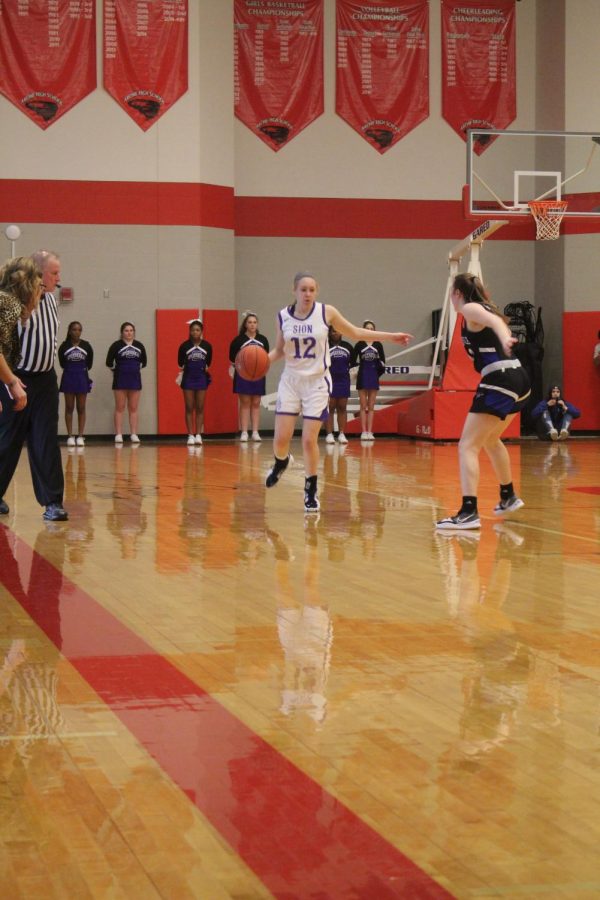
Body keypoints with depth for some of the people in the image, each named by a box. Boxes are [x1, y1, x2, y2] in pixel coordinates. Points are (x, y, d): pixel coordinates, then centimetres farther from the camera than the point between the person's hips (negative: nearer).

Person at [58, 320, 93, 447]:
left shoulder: (86, 345, -2)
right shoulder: (64, 346, -5)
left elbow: (89, 363, 6)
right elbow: (62, 362, 3)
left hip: (82, 377, 1)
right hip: (68, 377, -1)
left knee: (81, 408, 4)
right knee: (69, 408, 4)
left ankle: (80, 436, 7)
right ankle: (70, 436, 6)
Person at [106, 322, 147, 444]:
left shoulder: (139, 346, 6)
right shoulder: (116, 345, -5)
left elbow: (144, 361, 16)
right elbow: (109, 362, -4)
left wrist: (137, 368, 7)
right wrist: (115, 369, 5)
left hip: (135, 379, 3)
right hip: (120, 379, -3)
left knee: (133, 408, 5)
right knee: (120, 408, 0)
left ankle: (134, 434, 8)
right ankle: (118, 435, 0)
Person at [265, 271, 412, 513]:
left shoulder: (326, 312, -6)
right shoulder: (283, 317, -3)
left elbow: (355, 333, 6)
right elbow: (279, 350, 10)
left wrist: (391, 336, 5)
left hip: (317, 383, -1)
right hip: (290, 382, 2)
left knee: (309, 440, -7)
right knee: (281, 439, -4)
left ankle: (311, 490, 12)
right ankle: (281, 461, 34)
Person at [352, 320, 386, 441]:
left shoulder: (378, 345, 3)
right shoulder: (359, 345, -2)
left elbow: (382, 362, 7)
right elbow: (353, 361, -1)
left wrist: (379, 371, 0)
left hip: (374, 377, 2)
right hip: (362, 376, -2)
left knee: (371, 407, 4)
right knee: (363, 406, 1)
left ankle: (370, 432, 6)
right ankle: (364, 432, 3)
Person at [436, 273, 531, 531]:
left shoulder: (470, 308, -4)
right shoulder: (484, 307, 21)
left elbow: (493, 320, -26)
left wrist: (504, 339, -47)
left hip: (499, 381, -9)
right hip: (519, 379, 9)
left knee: (468, 446, -13)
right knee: (490, 440, 31)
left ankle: (469, 512, -25)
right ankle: (508, 497, 44)